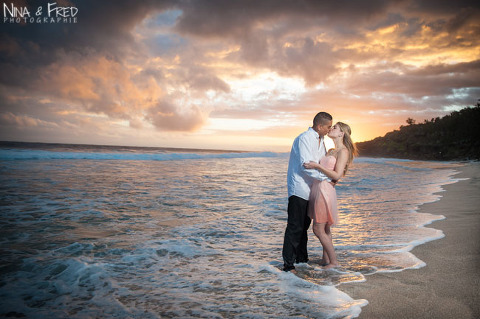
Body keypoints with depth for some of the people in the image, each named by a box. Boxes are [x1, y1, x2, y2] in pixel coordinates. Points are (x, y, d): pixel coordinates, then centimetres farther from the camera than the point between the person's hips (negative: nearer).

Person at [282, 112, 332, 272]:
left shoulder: (320, 140, 15)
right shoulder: (304, 139, -15)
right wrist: (327, 178, -18)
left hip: (310, 189, 9)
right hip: (299, 188, -9)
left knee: (304, 225, 15)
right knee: (295, 226, -8)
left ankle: (302, 258, 26)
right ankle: (288, 263, -1)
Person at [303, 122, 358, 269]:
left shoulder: (343, 151, -8)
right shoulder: (331, 151, 18)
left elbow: (337, 175, -17)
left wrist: (317, 166, -21)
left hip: (325, 190, -9)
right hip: (318, 189, 9)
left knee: (318, 229, -4)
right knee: (325, 228, 14)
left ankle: (334, 261, 8)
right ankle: (326, 259, 24)